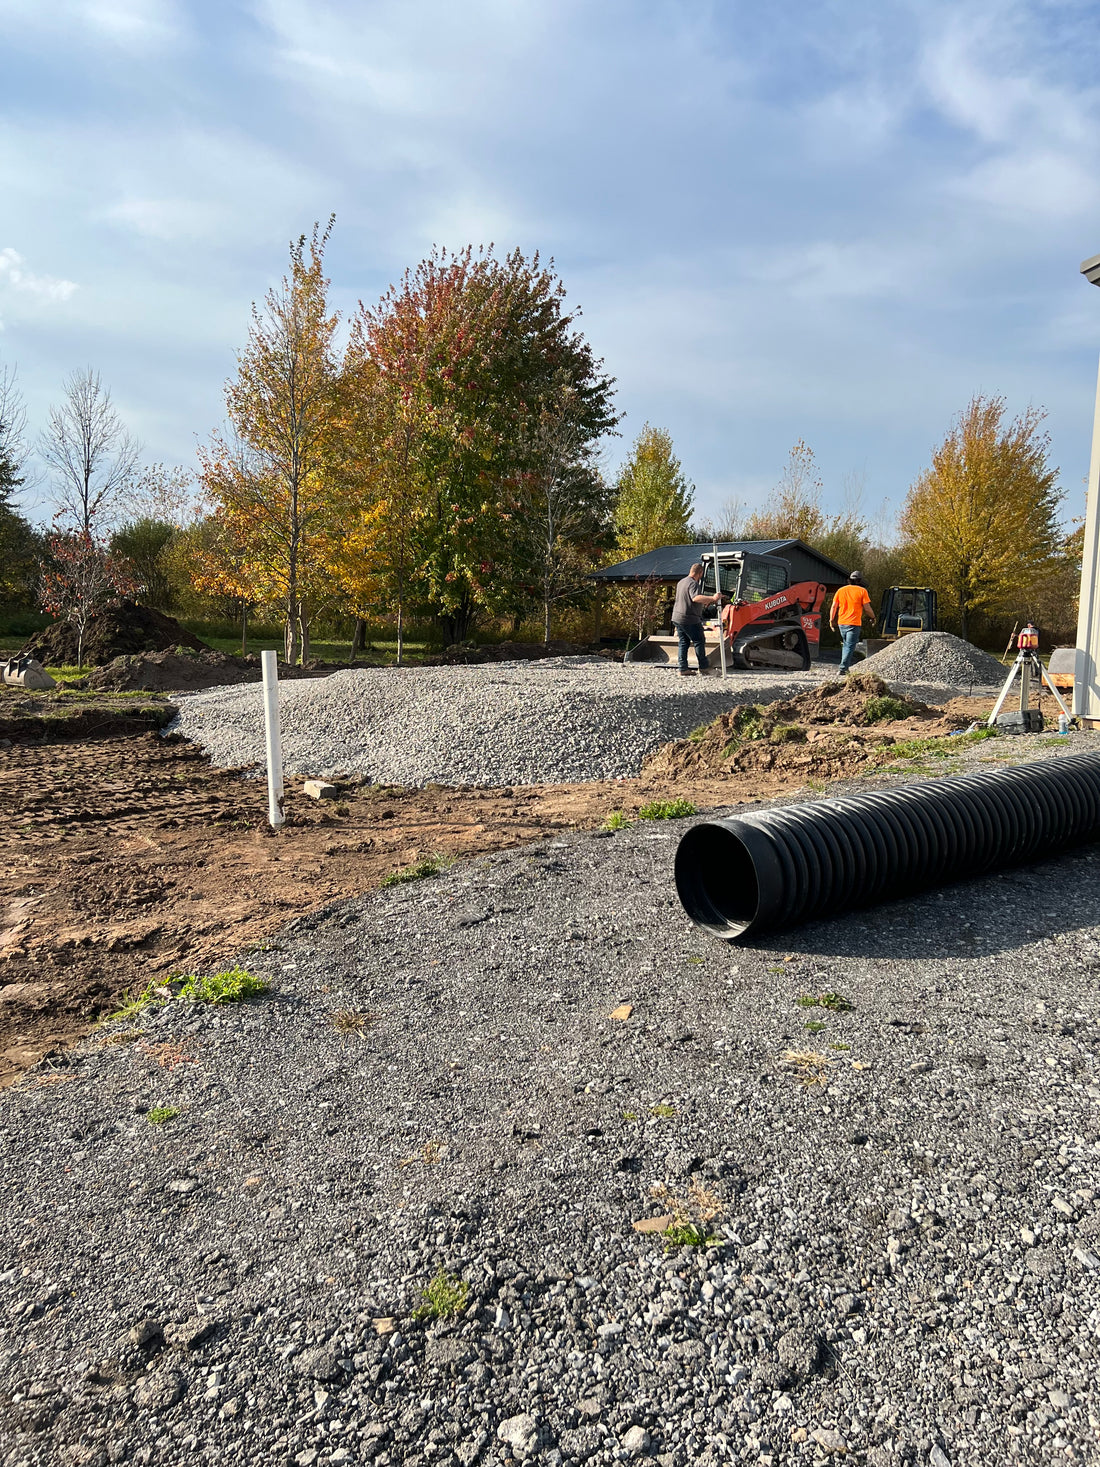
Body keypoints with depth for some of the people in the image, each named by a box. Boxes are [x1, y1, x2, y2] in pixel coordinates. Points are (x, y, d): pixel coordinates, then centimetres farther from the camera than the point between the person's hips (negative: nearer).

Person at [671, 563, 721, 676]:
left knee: (684, 643, 11)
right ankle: (703, 667, 6)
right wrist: (712, 598, -34)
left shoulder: (681, 582, 17)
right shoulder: (693, 584, -15)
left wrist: (704, 603, 36)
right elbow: (696, 598, -33)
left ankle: (683, 669, 9)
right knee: (699, 642, 2)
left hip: (677, 618, 9)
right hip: (690, 620, -9)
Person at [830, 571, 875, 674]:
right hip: (854, 623, -5)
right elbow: (867, 607, -5)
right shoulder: (862, 591, -3)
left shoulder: (841, 590, 9)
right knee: (850, 646, -5)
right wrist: (873, 617, 11)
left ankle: (846, 667, 22)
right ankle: (843, 669, -12)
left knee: (845, 645, 19)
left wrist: (831, 620, 10)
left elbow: (833, 606, 6)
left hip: (842, 623, 5)